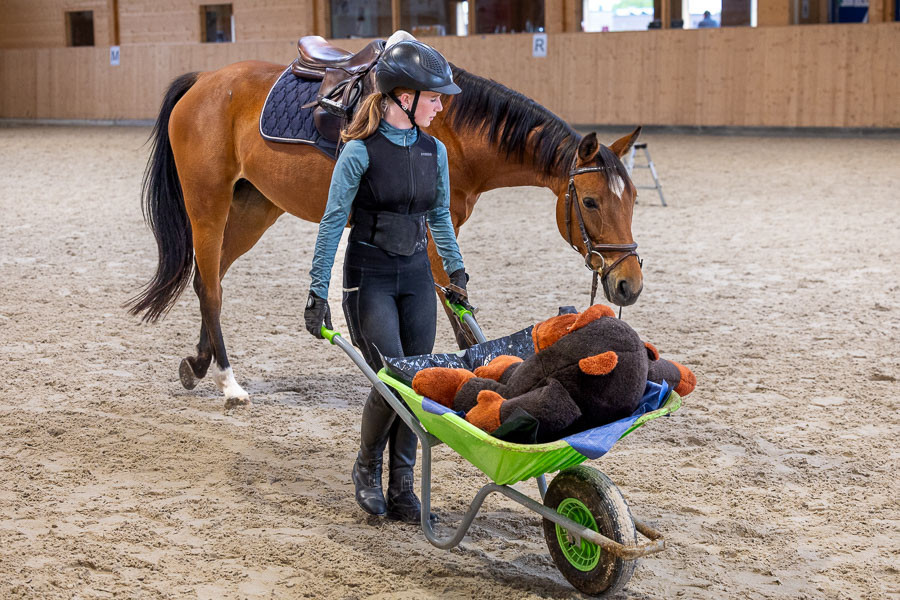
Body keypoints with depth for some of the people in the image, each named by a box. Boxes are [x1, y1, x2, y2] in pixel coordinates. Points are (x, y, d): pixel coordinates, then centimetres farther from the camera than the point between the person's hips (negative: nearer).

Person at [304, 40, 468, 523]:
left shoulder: (434, 152, 5)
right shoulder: (361, 152, -12)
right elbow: (332, 222, -10)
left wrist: (456, 271, 15)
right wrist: (317, 293, -12)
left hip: (416, 275, 6)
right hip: (370, 276, -6)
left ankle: (402, 490, 13)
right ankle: (367, 468, 14)